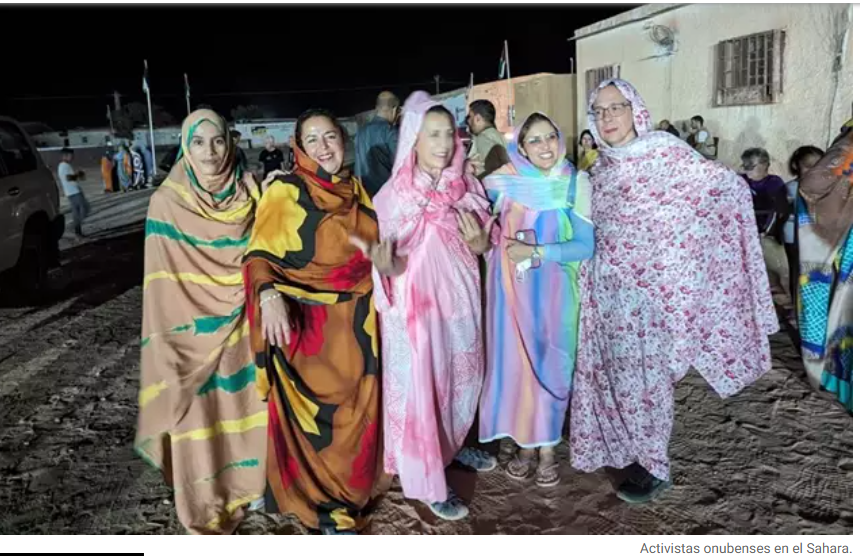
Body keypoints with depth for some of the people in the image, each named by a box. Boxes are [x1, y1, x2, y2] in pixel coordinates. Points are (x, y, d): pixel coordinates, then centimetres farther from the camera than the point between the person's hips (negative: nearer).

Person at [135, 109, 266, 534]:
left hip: (243, 321, 3)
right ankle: (206, 505, 22)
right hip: (194, 327, -2)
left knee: (246, 399, 13)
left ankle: (250, 478, 35)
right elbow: (164, 279, -8)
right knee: (196, 411, 3)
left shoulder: (249, 192, -2)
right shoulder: (168, 203, -11)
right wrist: (169, 337, -8)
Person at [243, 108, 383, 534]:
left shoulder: (356, 190, 9)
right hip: (308, 324, -6)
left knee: (356, 411, 17)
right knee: (314, 413, 3)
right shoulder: (285, 192, -10)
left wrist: (383, 254, -1)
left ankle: (349, 492, 39)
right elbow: (260, 257, -16)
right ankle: (322, 504, 24)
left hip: (358, 322, 6)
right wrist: (269, 296, -36)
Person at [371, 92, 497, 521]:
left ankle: (453, 445, 45)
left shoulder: (466, 187, 0)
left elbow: (485, 245, 10)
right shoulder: (393, 196, -13)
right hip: (416, 305, -5)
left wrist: (479, 242, -13)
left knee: (462, 377, 19)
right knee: (419, 388, 3)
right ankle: (429, 482, 21)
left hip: (460, 298, 5)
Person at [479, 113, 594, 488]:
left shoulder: (573, 185, -5)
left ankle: (548, 448, 22)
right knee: (514, 362, 7)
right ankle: (524, 443, 24)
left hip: (554, 291, -1)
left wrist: (538, 252, -18)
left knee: (551, 365, 5)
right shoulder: (503, 182, -1)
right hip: (512, 289, 2)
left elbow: (587, 245, -10)